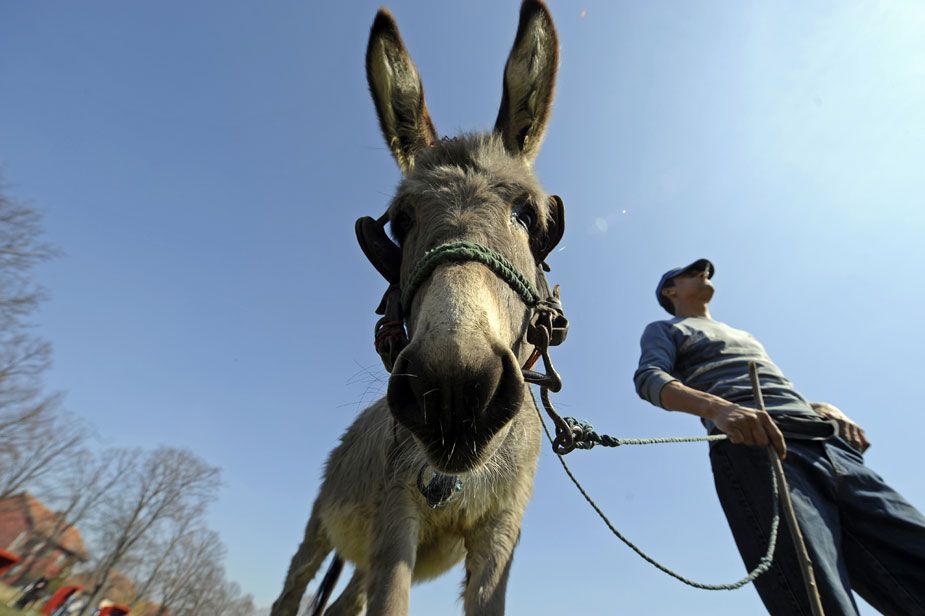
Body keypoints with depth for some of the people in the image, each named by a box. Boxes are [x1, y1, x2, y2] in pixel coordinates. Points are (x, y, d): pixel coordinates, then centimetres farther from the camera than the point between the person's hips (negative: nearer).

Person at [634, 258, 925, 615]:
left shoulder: (743, 335, 38)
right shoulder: (664, 330, 17)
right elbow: (649, 378, -5)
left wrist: (825, 408, 7)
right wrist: (719, 407, -24)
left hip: (830, 444, 7)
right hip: (751, 447, -7)